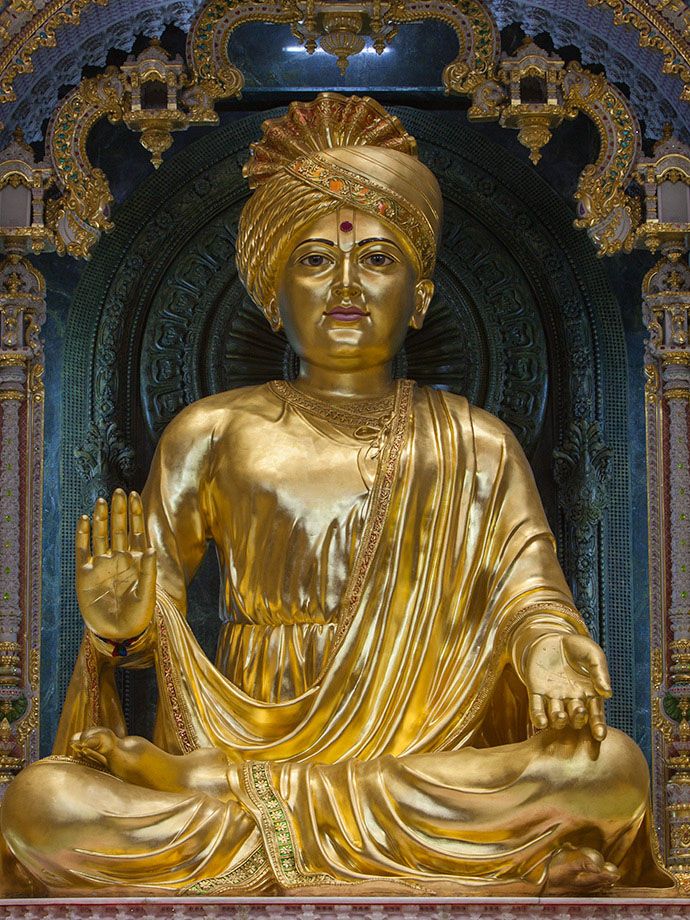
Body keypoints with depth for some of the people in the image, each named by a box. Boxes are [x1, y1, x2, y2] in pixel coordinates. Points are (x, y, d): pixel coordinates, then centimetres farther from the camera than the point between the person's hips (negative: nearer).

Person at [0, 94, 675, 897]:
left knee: (613, 767, -28)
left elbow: (530, 597, 4)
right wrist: (123, 620, -15)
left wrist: (553, 654, -20)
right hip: (241, 750, 0)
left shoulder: (475, 448, 12)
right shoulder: (212, 436, 11)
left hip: (432, 764, 1)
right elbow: (152, 607, 9)